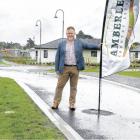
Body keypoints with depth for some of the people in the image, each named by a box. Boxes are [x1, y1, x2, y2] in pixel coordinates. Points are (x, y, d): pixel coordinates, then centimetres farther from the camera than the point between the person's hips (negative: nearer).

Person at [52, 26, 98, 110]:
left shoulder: (79, 43, 9)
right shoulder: (61, 44, 7)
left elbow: (88, 46, 7)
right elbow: (57, 57, 7)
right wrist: (57, 69, 1)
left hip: (75, 68, 1)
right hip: (64, 68, 0)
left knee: (73, 87, 6)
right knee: (59, 86, 1)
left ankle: (72, 104, 16)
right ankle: (56, 103, 11)